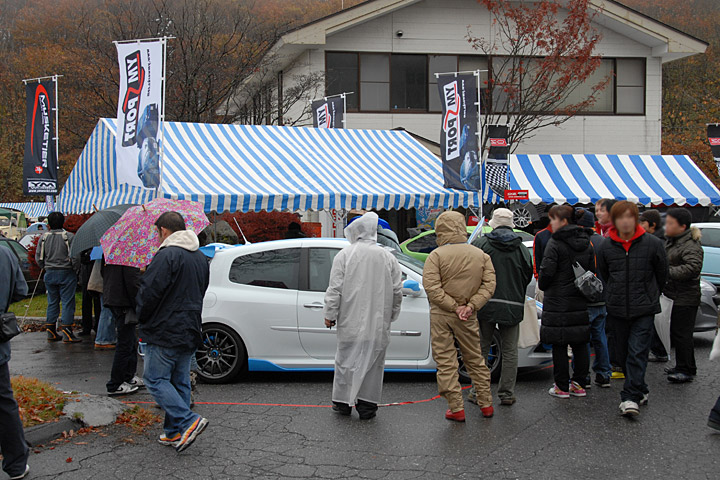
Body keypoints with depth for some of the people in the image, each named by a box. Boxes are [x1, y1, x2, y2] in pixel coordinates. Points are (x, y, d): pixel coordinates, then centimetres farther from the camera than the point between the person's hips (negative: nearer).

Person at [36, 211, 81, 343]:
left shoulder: (44, 237, 4)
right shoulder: (69, 236, -9)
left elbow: (38, 257, 7)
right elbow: (75, 256, -13)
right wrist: (75, 269, 1)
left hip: (49, 273, 4)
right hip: (66, 273, -4)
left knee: (52, 302, 13)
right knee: (68, 303, -2)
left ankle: (51, 332, 16)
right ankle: (66, 333, -6)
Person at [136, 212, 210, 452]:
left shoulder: (167, 256, -17)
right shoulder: (200, 258, 13)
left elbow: (149, 292, -17)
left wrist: (142, 318, -1)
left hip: (165, 333, -8)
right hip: (190, 332, 9)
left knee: (156, 379, -2)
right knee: (180, 382, 13)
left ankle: (189, 421, -13)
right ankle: (175, 432, 16)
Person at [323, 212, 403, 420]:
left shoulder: (344, 255, -5)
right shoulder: (388, 257, 3)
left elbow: (335, 289, -6)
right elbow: (397, 291, 8)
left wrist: (330, 314, 2)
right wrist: (391, 315, 20)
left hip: (351, 321, -1)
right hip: (378, 324, 2)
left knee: (346, 359, 10)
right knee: (373, 361, 7)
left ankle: (343, 401, 17)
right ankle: (367, 405, 9)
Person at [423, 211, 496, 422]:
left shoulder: (436, 256, -10)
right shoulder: (480, 255, 3)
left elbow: (432, 287, -17)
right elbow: (488, 285, -2)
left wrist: (454, 307, -12)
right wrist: (470, 306, -9)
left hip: (440, 316, -4)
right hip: (467, 318, 4)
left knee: (446, 362, 4)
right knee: (475, 359, 17)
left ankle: (456, 408, 4)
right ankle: (486, 404, 23)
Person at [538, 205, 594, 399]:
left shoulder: (555, 243, -14)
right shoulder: (587, 244, 8)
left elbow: (547, 272, -16)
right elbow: (592, 270, 12)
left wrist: (542, 285, 3)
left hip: (558, 301, -7)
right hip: (581, 302, 7)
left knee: (559, 346, 0)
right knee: (580, 344, 12)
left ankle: (562, 387, 4)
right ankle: (579, 384, 16)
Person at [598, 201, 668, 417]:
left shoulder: (652, 244, -5)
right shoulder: (606, 247, 0)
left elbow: (661, 275, 9)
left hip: (644, 309, -3)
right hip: (617, 310, 3)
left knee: (638, 352, -11)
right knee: (624, 353, 10)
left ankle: (630, 397, -13)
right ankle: (640, 391, 26)